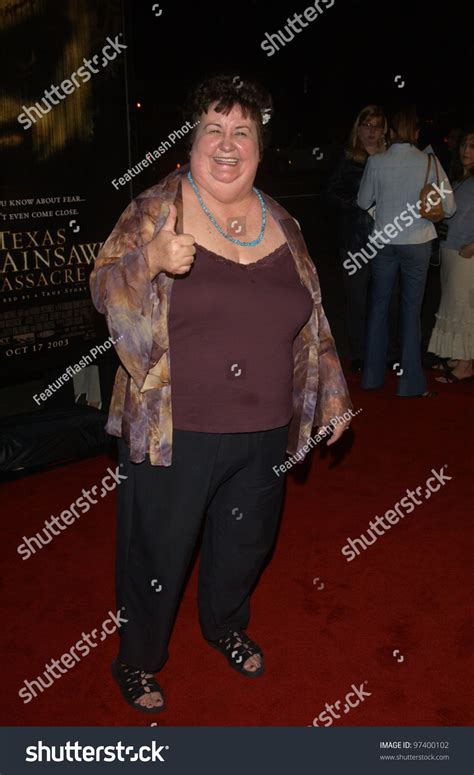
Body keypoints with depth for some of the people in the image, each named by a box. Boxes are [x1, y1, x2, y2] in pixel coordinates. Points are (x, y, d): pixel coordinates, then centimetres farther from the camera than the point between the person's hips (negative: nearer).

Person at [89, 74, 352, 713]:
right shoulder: (156, 210, -6)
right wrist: (151, 260, -32)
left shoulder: (282, 223, 6)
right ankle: (139, 660, 40)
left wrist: (332, 392, 14)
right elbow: (104, 288, -12)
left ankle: (226, 625, 54)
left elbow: (312, 319, 13)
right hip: (174, 433, -4)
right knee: (158, 553, 12)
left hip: (263, 432, 5)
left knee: (246, 542, 23)